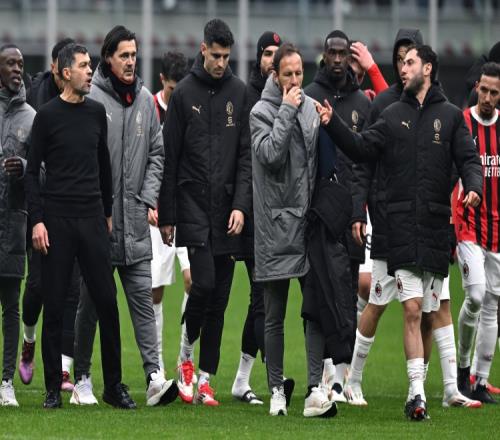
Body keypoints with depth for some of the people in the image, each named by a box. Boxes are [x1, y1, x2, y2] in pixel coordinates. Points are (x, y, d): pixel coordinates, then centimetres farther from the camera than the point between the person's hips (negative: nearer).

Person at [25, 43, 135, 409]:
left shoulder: (97, 112, 9)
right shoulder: (48, 115, -3)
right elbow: (32, 171, -3)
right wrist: (37, 220, -10)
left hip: (93, 219, 4)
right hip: (57, 221, -4)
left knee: (107, 301, 0)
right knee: (54, 306, 0)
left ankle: (113, 386, 6)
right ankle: (53, 388, 7)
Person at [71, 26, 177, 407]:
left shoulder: (145, 100, 9)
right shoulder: (91, 98, -7)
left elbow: (156, 154, 15)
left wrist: (149, 198, 3)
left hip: (135, 222, 4)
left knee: (142, 298, -1)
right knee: (91, 303, 4)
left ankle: (154, 377, -6)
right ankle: (82, 380, 13)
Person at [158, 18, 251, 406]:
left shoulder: (240, 93, 6)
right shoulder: (184, 94, 0)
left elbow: (247, 155, 5)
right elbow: (169, 159, 2)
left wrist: (241, 206, -6)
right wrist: (166, 216, 1)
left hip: (228, 210, 3)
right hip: (193, 205, -3)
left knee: (220, 297, 3)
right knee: (204, 282, -16)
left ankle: (205, 378, 10)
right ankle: (186, 355, 8)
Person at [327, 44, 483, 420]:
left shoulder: (451, 116, 9)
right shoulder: (393, 116, 12)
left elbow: (468, 159, 2)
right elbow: (363, 148, 4)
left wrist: (473, 187, -17)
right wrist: (334, 123, -8)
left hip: (437, 225, 0)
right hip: (402, 225, 0)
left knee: (430, 313, 5)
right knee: (412, 309, -9)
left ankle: (419, 382, 17)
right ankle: (417, 393, -13)